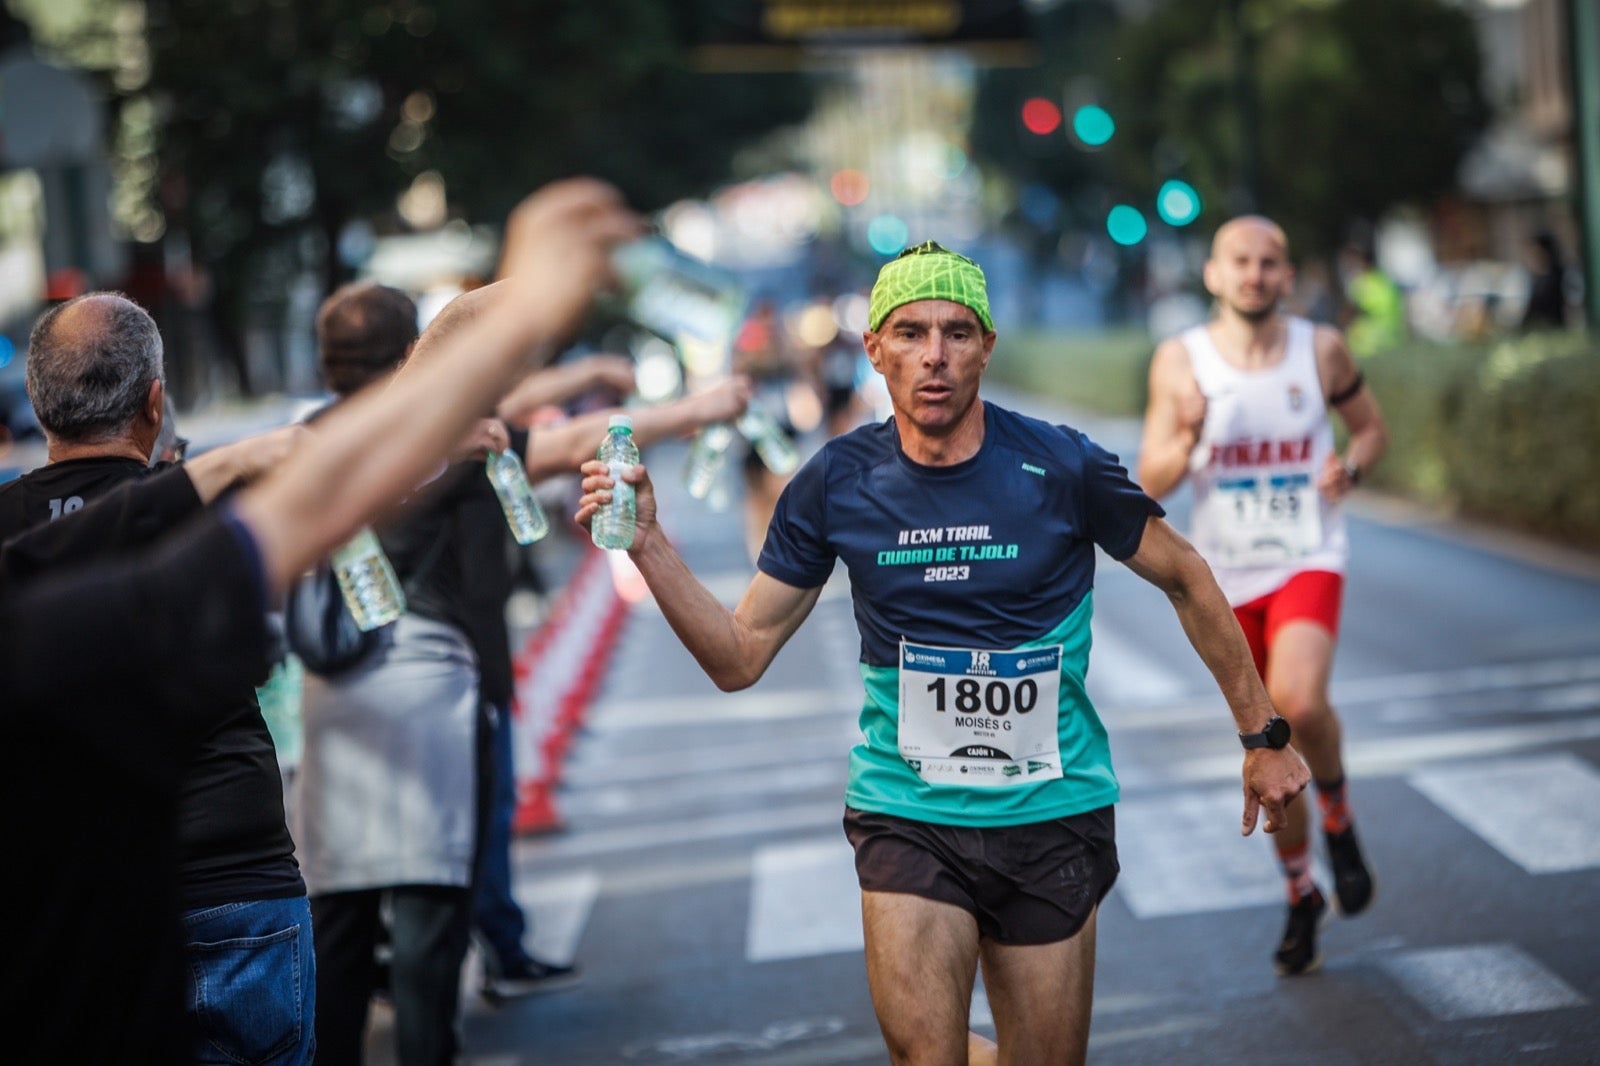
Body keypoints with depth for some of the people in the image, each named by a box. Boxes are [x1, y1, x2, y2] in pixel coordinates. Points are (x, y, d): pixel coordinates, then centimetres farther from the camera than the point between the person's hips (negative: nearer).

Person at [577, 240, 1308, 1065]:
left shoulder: (1061, 467, -9)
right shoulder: (838, 482, -4)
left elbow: (1186, 581, 5)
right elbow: (738, 658, 0)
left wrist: (1263, 735, 7)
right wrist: (647, 543, -13)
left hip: (1052, 815, 0)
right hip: (907, 817, 0)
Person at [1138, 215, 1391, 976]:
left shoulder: (1321, 349, -3)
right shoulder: (1180, 361, -5)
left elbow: (1371, 427, 13)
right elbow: (1151, 483, -6)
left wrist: (1351, 467, -10)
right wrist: (1187, 438, -27)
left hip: (1309, 559, -1)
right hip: (1229, 574, 2)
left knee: (1299, 701, -28)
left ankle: (1339, 817, 3)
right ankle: (1301, 896, 31)